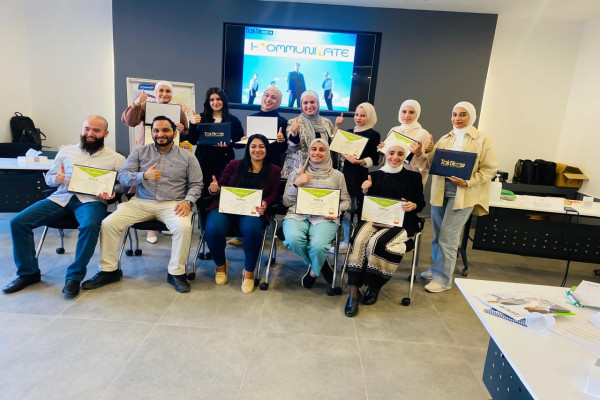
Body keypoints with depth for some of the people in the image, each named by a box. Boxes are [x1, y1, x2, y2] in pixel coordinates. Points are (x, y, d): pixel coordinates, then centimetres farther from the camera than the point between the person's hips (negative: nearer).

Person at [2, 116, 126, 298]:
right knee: (18, 222, -12)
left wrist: (112, 193, -18)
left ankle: (75, 276, -20)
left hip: (91, 200, -4)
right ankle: (28, 272, 4)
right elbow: (48, 177, 22)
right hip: (61, 198, 4)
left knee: (90, 225, -38)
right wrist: (56, 179, -2)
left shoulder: (115, 158, 9)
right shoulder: (66, 151, 20)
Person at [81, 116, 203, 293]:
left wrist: (188, 201, -13)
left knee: (184, 227, -33)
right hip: (141, 202, 2)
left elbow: (196, 184, 6)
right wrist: (144, 175, -16)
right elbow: (123, 176, 4)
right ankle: (108, 270, 3)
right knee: (108, 224, -16)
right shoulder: (139, 152, 11)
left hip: (172, 204, -2)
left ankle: (176, 273, -13)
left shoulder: (187, 157, 8)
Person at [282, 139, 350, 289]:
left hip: (325, 218, -1)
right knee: (293, 240, -34)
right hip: (297, 215, 1)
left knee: (318, 246, -33)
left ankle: (314, 271, 6)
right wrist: (297, 184, -3)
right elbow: (286, 202, 11)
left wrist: (337, 209, -6)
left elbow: (345, 200, 16)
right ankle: (322, 265, 0)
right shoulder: (296, 173, 16)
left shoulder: (337, 175, 16)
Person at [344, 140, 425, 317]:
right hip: (375, 218, 2)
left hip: (400, 223, -2)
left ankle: (374, 286, -9)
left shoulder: (413, 177, 10)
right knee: (360, 240, -31)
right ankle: (353, 292, -28)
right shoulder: (376, 175, 15)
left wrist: (413, 206, -15)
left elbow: (421, 203, 7)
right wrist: (365, 191, -7)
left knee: (377, 242, -33)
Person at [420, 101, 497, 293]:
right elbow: (433, 164, 13)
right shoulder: (445, 139, 13)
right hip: (440, 191, 5)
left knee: (447, 237, -6)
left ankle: (443, 278, 6)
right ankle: (438, 268, 30)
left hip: (463, 195, -5)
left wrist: (468, 182, -18)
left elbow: (489, 169, -4)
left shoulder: (483, 140, -1)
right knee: (438, 235, 12)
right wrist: (428, 152, -8)